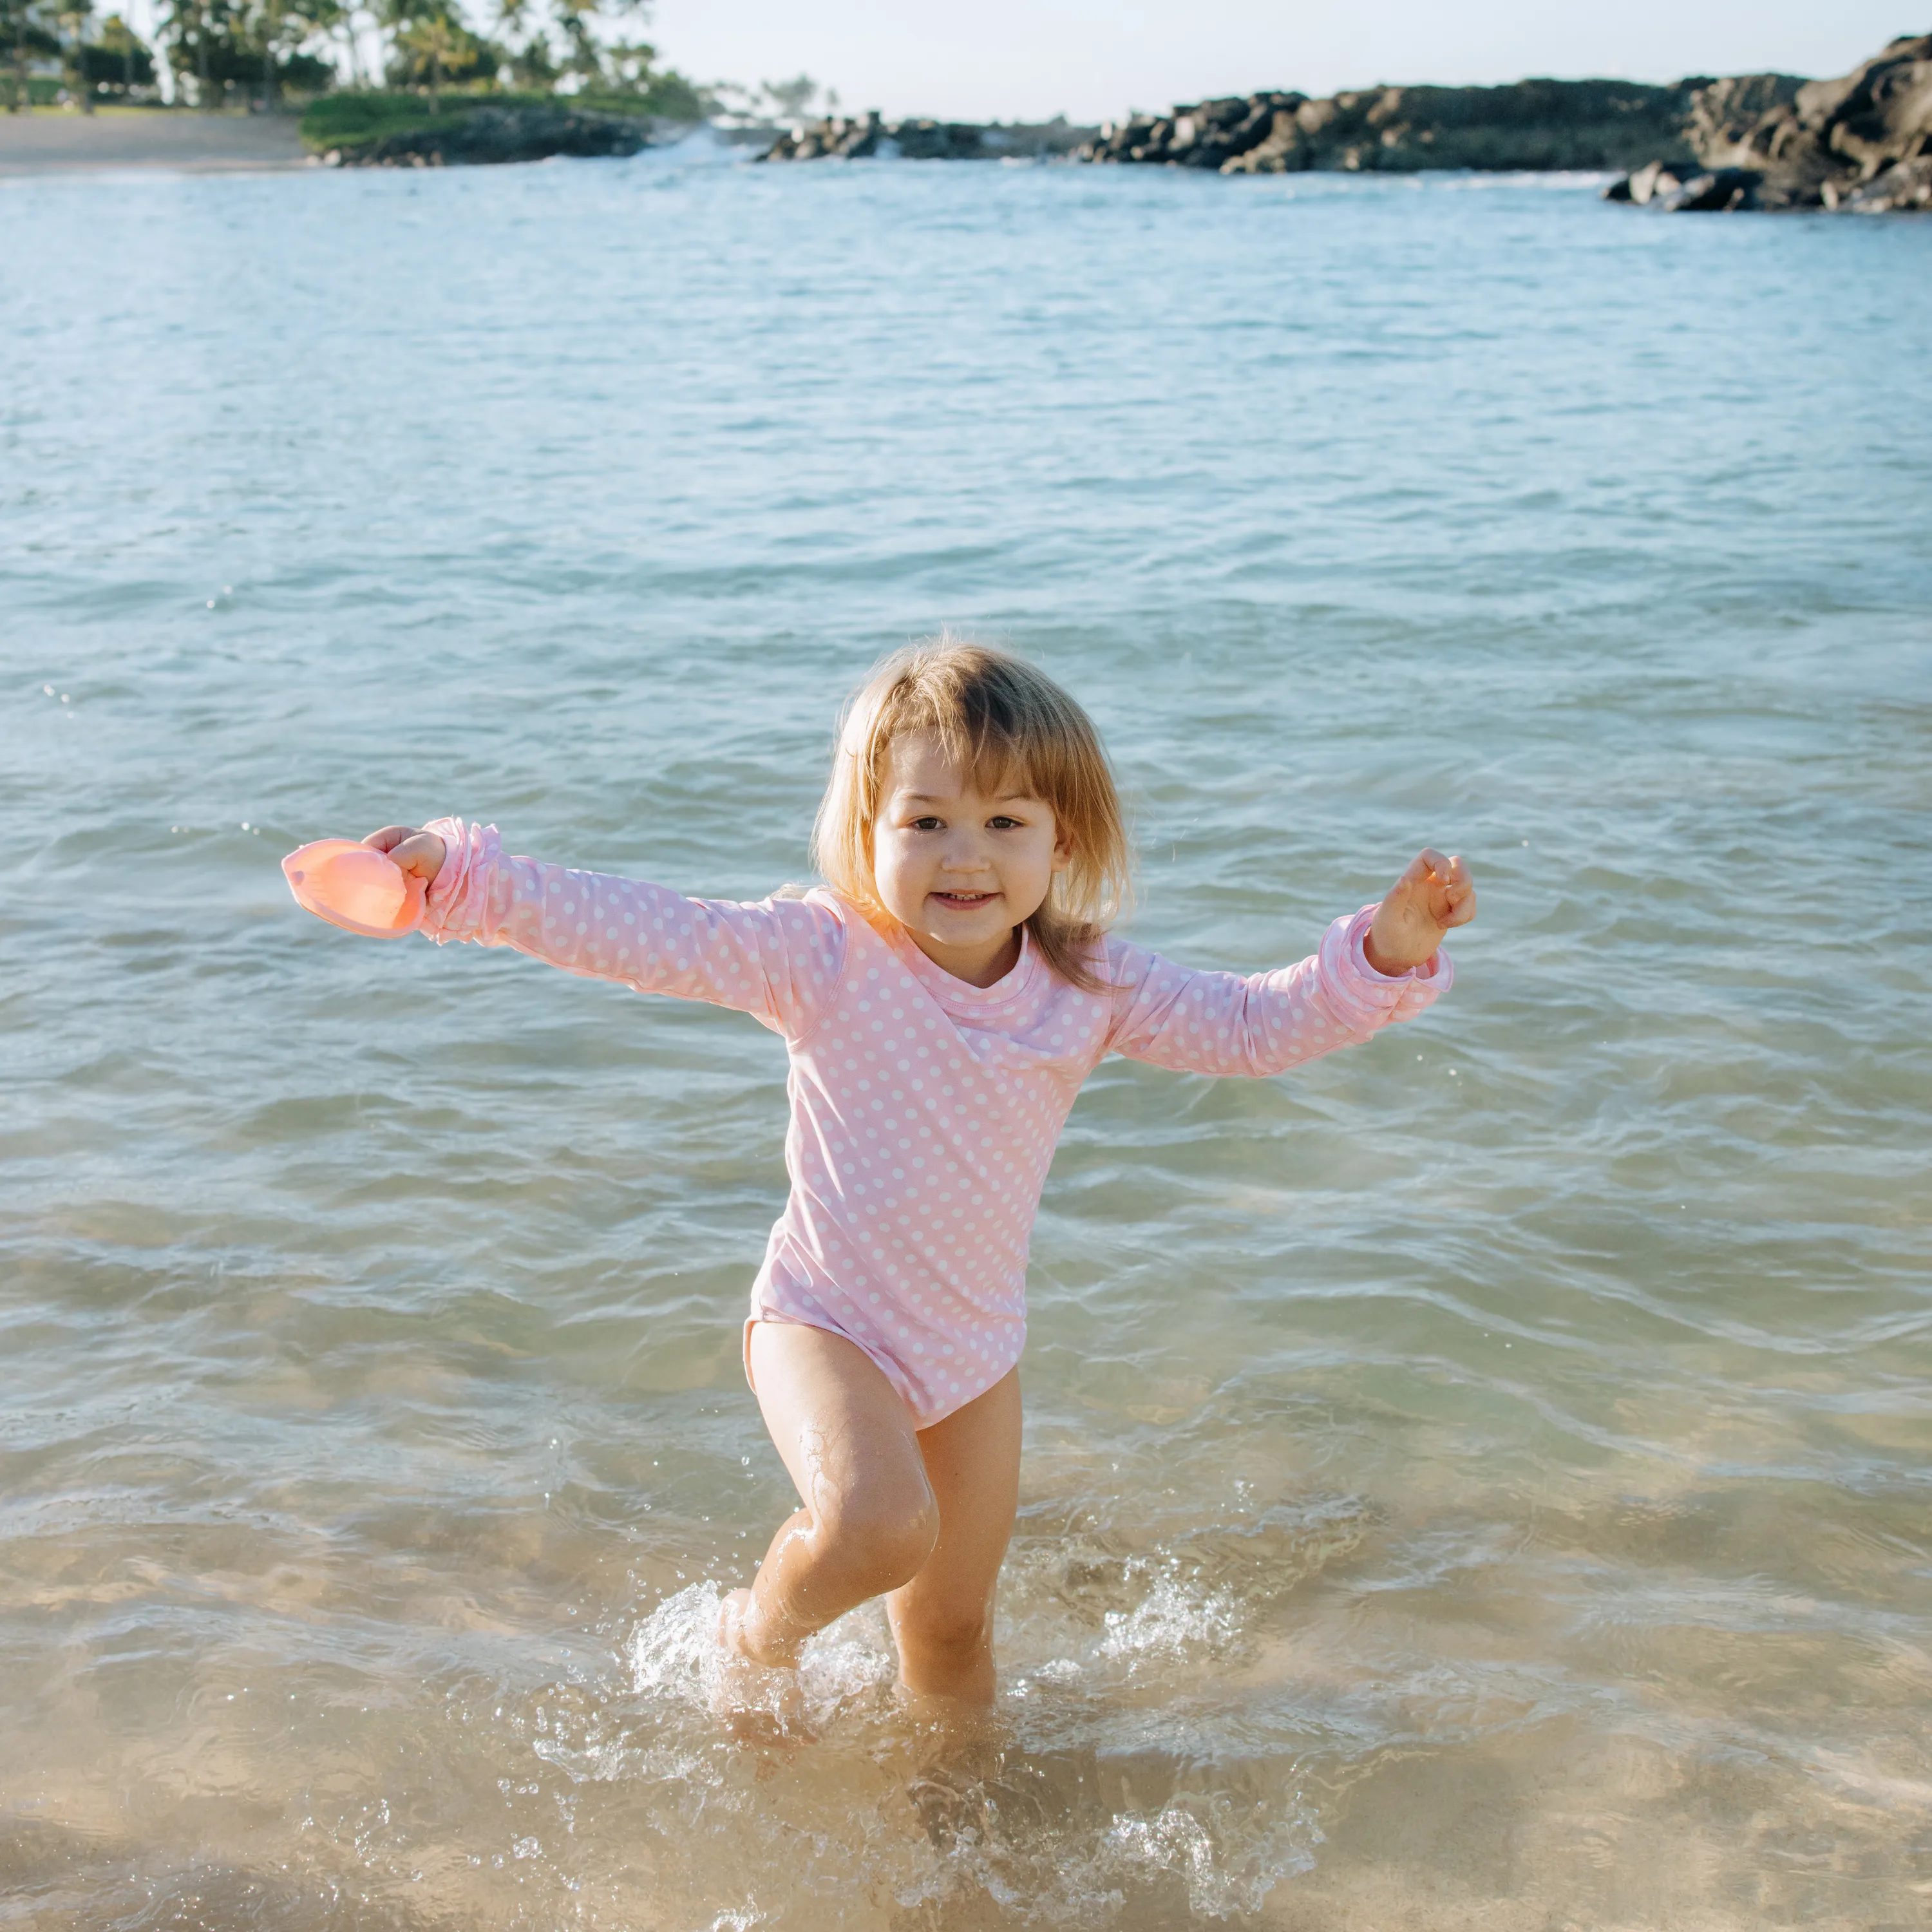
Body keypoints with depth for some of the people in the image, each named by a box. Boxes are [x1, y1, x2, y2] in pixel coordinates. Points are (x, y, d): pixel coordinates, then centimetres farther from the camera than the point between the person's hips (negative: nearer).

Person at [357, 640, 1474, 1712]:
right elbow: (644, 934, -27)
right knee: (878, 1528, -32)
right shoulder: (829, 955, -19)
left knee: (953, 1627, 16)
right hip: (826, 1325, -4)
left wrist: (1384, 953, -15)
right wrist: (467, 879, -38)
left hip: (975, 1347, 4)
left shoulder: (1092, 987, -8)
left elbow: (1248, 1026, -2)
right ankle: (760, 1633, 3)